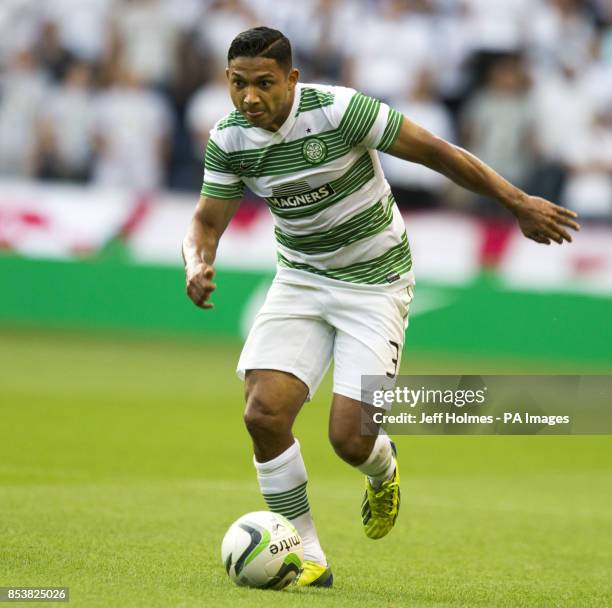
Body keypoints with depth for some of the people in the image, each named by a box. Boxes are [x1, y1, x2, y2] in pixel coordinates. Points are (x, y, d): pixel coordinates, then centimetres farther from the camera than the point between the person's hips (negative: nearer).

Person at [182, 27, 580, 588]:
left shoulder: (337, 110, -23)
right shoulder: (229, 138, -8)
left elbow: (434, 151, -17)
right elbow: (208, 220, 2)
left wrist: (519, 203, -13)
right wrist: (197, 265, -22)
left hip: (375, 283, -4)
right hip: (300, 281, 4)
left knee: (349, 438, -13)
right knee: (264, 413, -15)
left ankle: (384, 470, 28)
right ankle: (308, 560, 1)